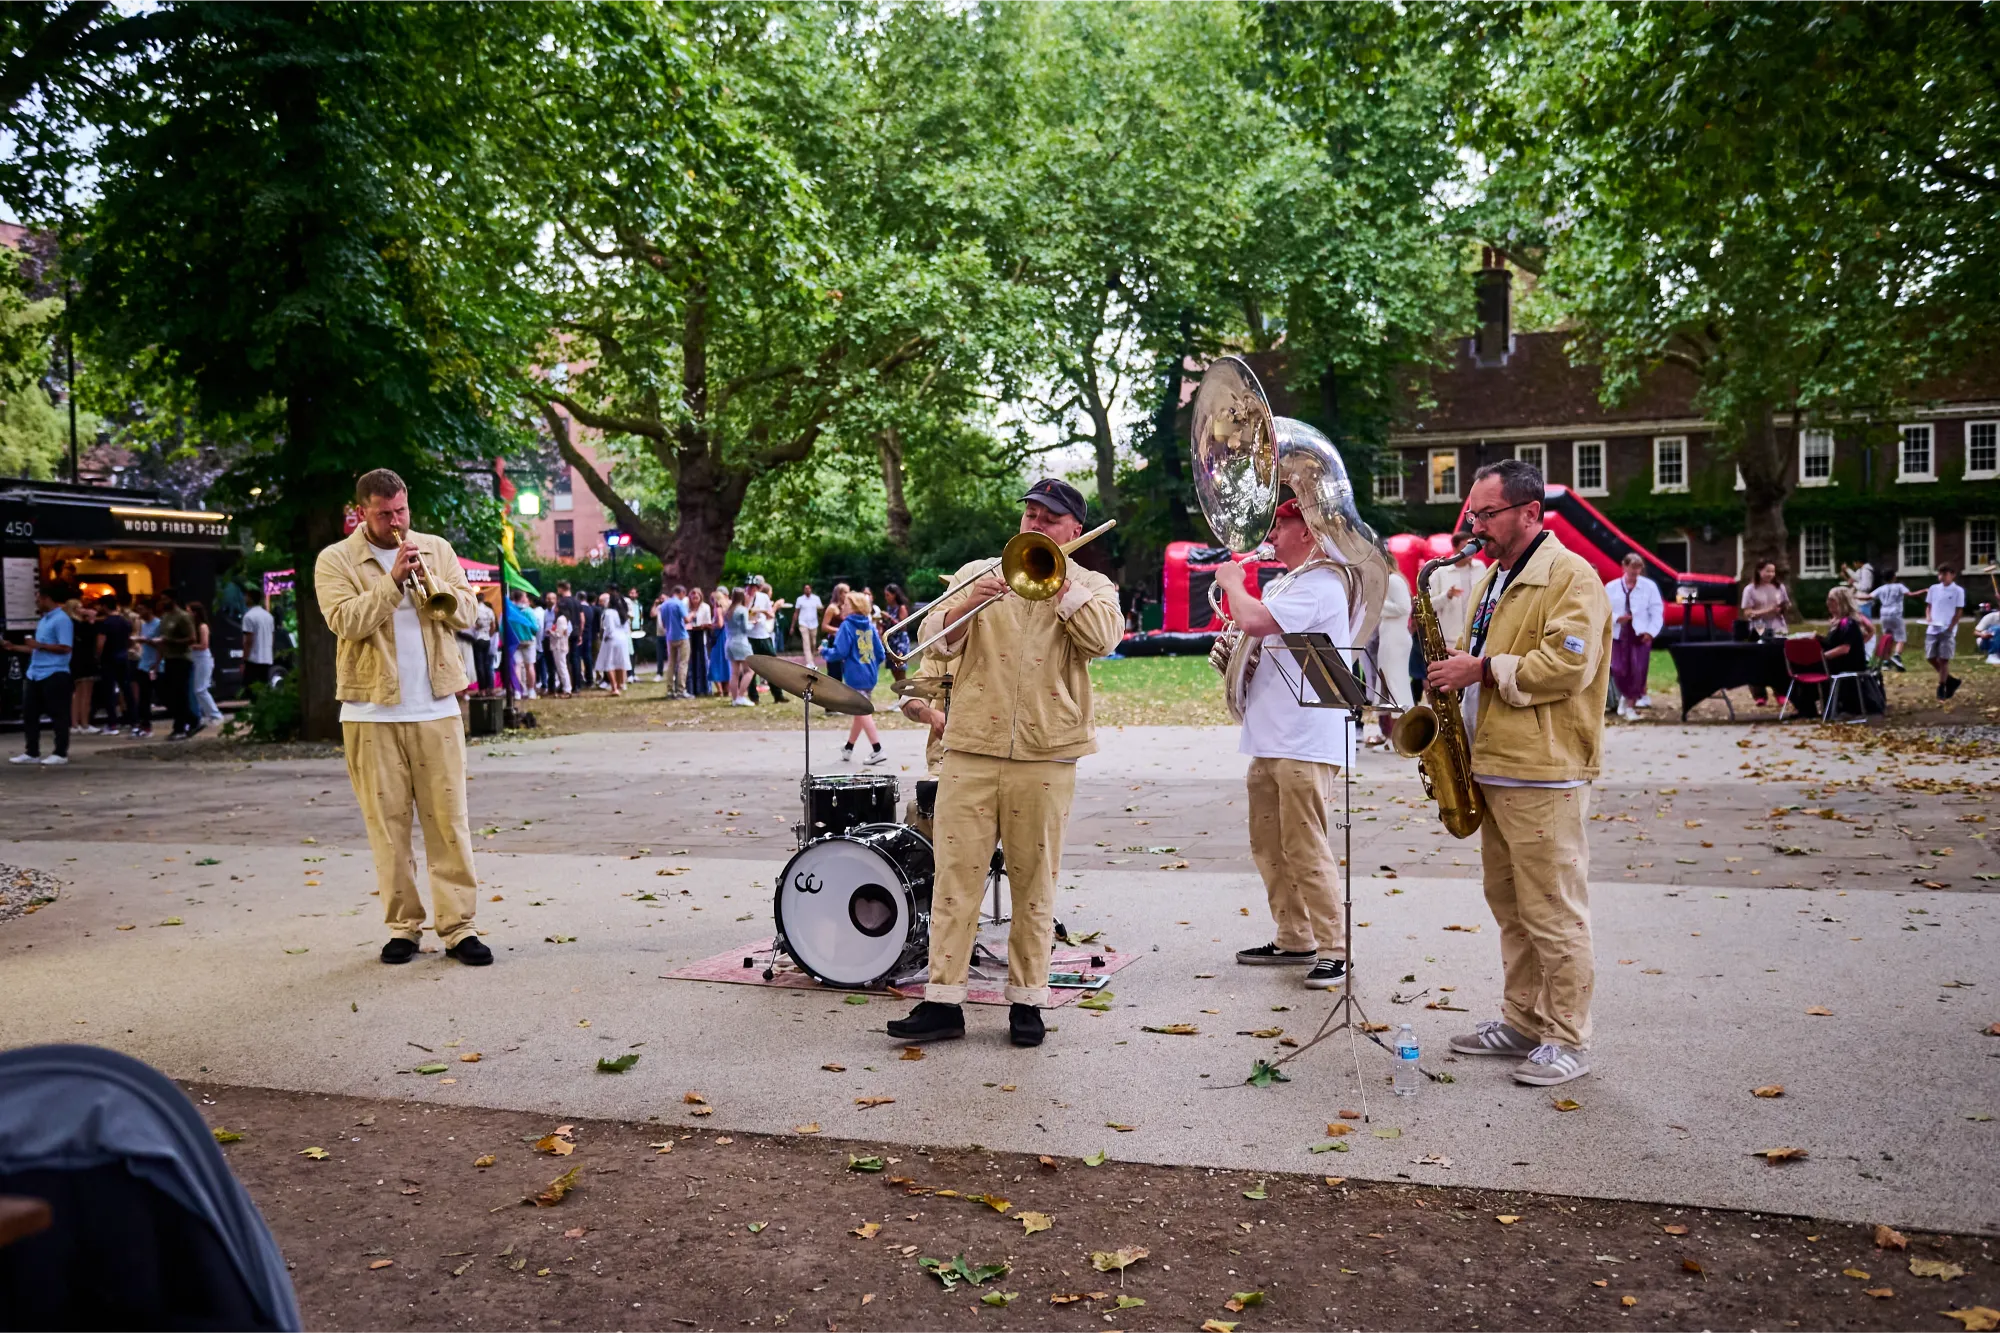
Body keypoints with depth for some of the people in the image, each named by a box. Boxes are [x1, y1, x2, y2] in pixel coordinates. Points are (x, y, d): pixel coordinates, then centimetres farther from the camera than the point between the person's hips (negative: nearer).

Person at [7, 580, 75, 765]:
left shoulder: (61, 619, -12)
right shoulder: (43, 620, 18)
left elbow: (65, 648, -20)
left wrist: (39, 645, -19)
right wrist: (14, 647, 20)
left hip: (54, 674, -10)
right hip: (35, 674, 10)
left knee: (58, 715, -2)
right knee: (29, 713, 10)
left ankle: (61, 754, 4)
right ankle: (31, 753, 17)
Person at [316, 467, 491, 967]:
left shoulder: (437, 550, 11)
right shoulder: (335, 561, 3)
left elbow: (467, 612, 2)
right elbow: (346, 621, -12)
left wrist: (428, 577, -12)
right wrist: (393, 579, -18)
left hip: (436, 709, 2)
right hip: (372, 713, -1)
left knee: (449, 818, 0)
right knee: (387, 822, 3)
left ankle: (458, 926, 4)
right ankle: (403, 926, 13)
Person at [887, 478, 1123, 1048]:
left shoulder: (1092, 587, 10)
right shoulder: (977, 573, 14)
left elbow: (1102, 638, -11)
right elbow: (934, 639, 4)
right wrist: (968, 604, -14)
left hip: (1045, 756, -1)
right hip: (972, 749, 1)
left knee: (1034, 885, 5)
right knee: (956, 878, -1)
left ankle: (1027, 1000, 16)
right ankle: (943, 1001, 4)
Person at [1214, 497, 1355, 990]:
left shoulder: (1319, 586, -14)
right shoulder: (1286, 584, 20)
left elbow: (1254, 620, -28)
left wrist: (1231, 582, -9)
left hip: (1305, 745, -11)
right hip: (1269, 741, 11)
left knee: (1306, 852, -7)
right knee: (1269, 847, 15)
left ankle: (1333, 950, 2)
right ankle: (1293, 940, 26)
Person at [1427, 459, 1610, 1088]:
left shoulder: (1571, 576, -10)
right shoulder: (1493, 578, 18)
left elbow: (1566, 665, -21)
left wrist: (1482, 670, -18)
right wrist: (1455, 667, 9)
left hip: (1543, 775, -9)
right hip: (1493, 767, 9)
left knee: (1553, 912, -3)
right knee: (1510, 906, 16)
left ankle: (1567, 1041, 7)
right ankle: (1521, 1022, 26)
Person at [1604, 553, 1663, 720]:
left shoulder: (1649, 586, 1)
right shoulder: (1611, 587, 3)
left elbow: (1656, 611, 0)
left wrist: (1651, 631, -11)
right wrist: (1616, 618, -15)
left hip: (1641, 635, -1)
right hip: (1619, 634, 1)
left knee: (1638, 672, -5)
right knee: (1619, 671, -2)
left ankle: (1630, 706, 5)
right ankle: (1624, 696, 27)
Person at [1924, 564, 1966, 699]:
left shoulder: (1958, 591, -3)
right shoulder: (1933, 588, 9)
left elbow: (1959, 611, -4)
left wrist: (1950, 628, -12)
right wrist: (1928, 618, -4)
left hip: (1948, 631, -5)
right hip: (1932, 629, 5)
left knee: (1943, 659, -3)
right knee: (1930, 658, 3)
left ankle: (1941, 688, 6)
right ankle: (1951, 680, 20)